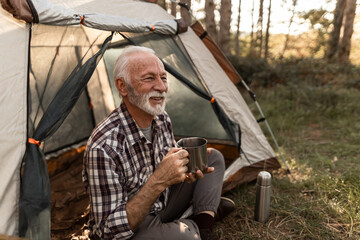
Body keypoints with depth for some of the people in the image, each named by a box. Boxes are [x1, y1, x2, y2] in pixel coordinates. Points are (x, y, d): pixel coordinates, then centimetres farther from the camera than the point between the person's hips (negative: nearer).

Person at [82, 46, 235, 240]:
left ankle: (203, 224, 3)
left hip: (162, 205, 8)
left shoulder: (161, 119, -7)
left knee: (214, 157, 7)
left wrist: (186, 170, -16)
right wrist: (158, 181, -38)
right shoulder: (104, 147, -32)